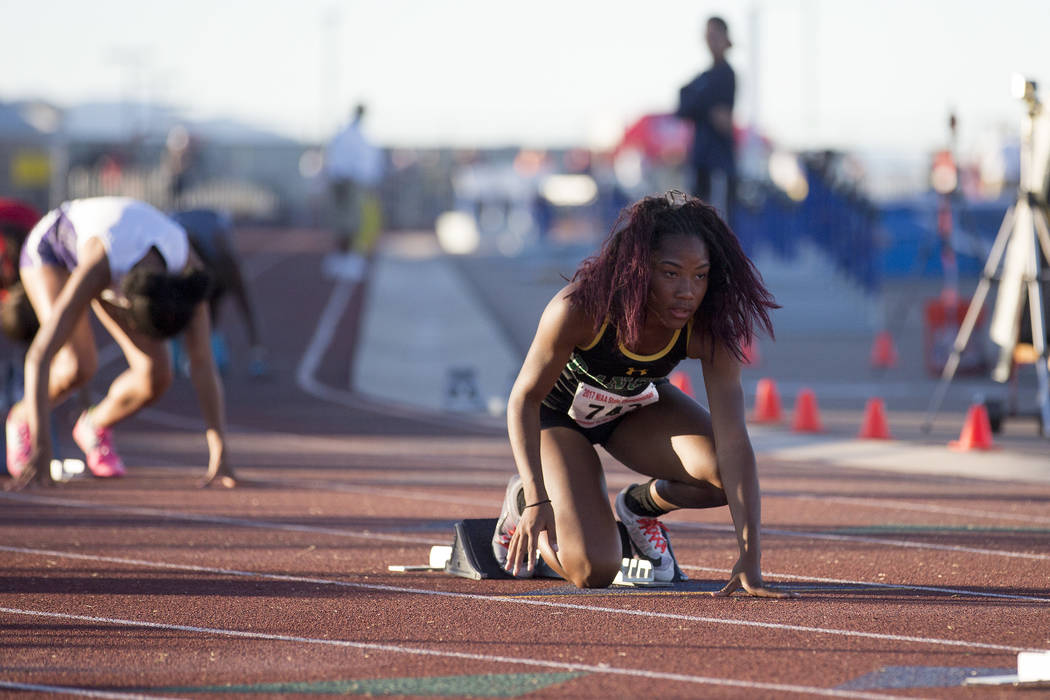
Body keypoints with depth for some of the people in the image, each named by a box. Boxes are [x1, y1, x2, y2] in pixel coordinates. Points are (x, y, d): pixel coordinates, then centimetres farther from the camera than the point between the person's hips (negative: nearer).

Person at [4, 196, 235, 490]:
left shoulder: (188, 272, -35)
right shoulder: (97, 268, -46)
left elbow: (203, 363, -32)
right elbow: (39, 356, -48)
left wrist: (219, 456, -37)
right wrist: (40, 453, -52)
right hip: (50, 249, -4)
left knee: (156, 375, -17)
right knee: (79, 365, -30)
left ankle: (96, 426, 16)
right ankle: (22, 419, 2)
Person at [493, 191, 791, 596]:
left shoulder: (709, 329, -30)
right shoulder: (580, 308, -37)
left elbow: (733, 441, -34)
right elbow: (524, 399, -24)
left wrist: (749, 557, -42)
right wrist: (536, 500, -35)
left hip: (637, 409, 3)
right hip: (558, 412, -3)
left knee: (727, 473, -26)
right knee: (594, 570, -19)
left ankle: (641, 505, 8)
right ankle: (521, 502, 14)